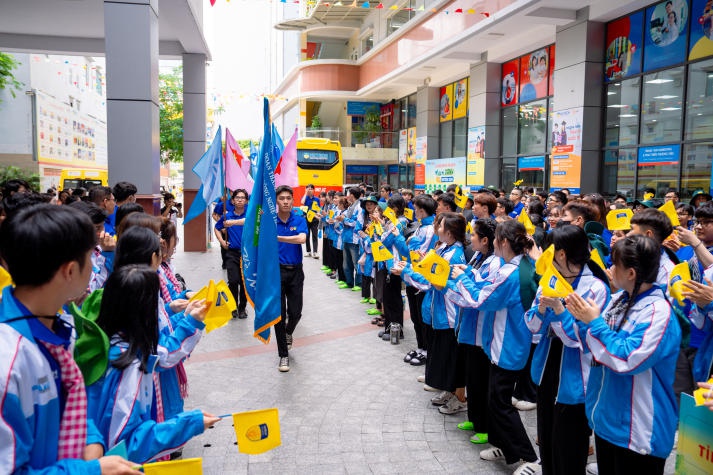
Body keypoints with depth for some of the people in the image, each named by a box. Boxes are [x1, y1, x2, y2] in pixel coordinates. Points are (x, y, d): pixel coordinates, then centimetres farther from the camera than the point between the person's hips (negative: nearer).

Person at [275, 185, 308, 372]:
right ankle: (283, 355, 12)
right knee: (279, 313, 0)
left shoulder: (299, 219, -3)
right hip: (276, 270, -1)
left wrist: (277, 237, -28)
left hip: (295, 271, 1)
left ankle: (288, 333, 41)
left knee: (295, 312, 4)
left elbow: (301, 238, -21)